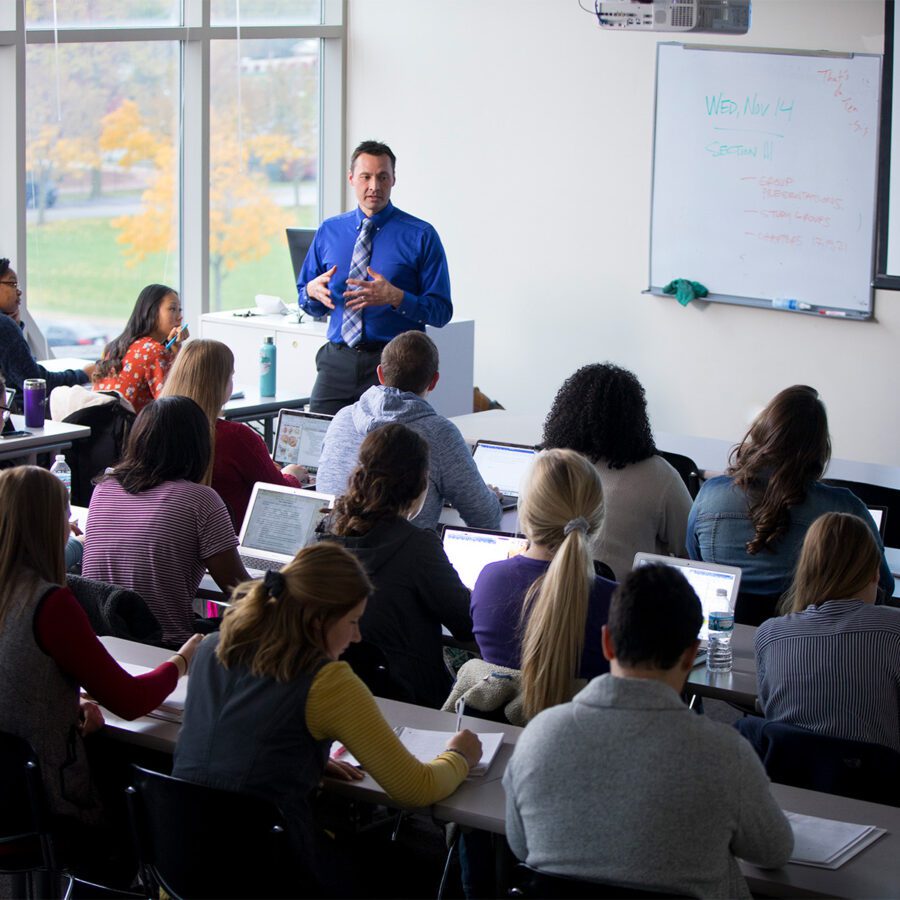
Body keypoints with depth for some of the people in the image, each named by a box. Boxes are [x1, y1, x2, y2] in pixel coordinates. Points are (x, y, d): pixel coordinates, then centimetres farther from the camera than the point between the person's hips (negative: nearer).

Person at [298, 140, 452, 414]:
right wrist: (313, 291, -6)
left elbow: (441, 312, -6)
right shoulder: (328, 231, 11)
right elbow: (308, 304, 17)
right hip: (337, 361, 3)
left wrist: (395, 297, -21)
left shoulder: (421, 235, -2)